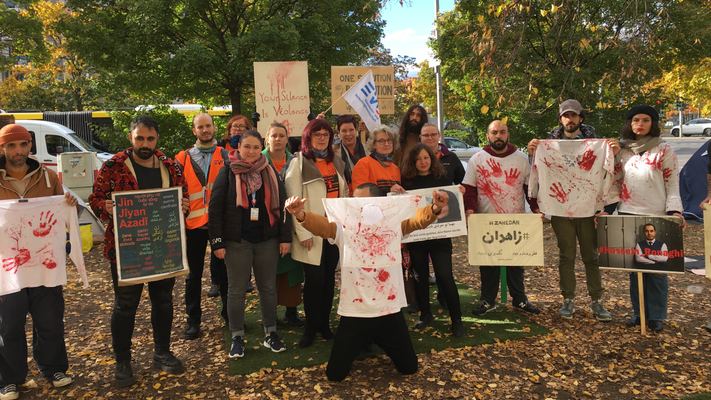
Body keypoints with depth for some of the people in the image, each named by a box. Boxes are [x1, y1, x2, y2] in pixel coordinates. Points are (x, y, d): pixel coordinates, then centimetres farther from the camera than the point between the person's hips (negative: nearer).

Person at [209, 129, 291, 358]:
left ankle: (270, 333, 24)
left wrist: (285, 237, 1)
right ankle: (237, 338, 18)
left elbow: (281, 205, 7)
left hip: (267, 240, 3)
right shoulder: (228, 173, 0)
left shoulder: (270, 173, 8)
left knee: (268, 287, 10)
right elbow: (215, 208, -3)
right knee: (237, 290, 6)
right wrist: (217, 242, -9)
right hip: (237, 241, -2)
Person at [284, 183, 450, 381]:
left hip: (389, 311, 1)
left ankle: (381, 342, 42)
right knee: (335, 373, 6)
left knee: (409, 367, 13)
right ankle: (360, 344, 36)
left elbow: (418, 219, -17)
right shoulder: (344, 227, -5)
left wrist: (434, 208, -39)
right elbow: (321, 224, -23)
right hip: (354, 314, 0)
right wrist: (300, 214, -44)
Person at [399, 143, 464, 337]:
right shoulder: (407, 181, 4)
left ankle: (456, 319, 7)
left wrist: (458, 195, -15)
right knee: (420, 276, 11)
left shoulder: (442, 179, 2)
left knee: (445, 276, -5)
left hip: (439, 235, -2)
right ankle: (425, 314, 28)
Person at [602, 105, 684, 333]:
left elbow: (672, 185, -1)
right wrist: (607, 209, 2)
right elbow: (615, 183, 12)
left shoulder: (664, 151, 2)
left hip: (657, 217, -3)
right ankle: (638, 312, 21)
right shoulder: (622, 151, 10)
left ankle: (656, 316, 14)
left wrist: (674, 211, -12)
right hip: (628, 215, 3)